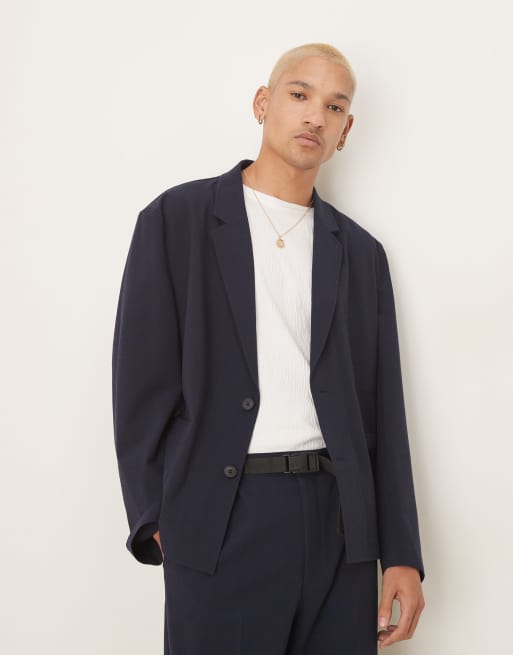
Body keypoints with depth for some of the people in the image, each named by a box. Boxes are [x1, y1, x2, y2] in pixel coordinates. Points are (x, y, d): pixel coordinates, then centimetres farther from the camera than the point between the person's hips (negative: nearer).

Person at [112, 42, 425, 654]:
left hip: (339, 525, 3)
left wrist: (402, 556, 5)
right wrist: (156, 523, -5)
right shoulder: (177, 218, 2)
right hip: (220, 526, -3)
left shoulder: (362, 253, 13)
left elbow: (382, 412, 10)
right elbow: (140, 382, -1)